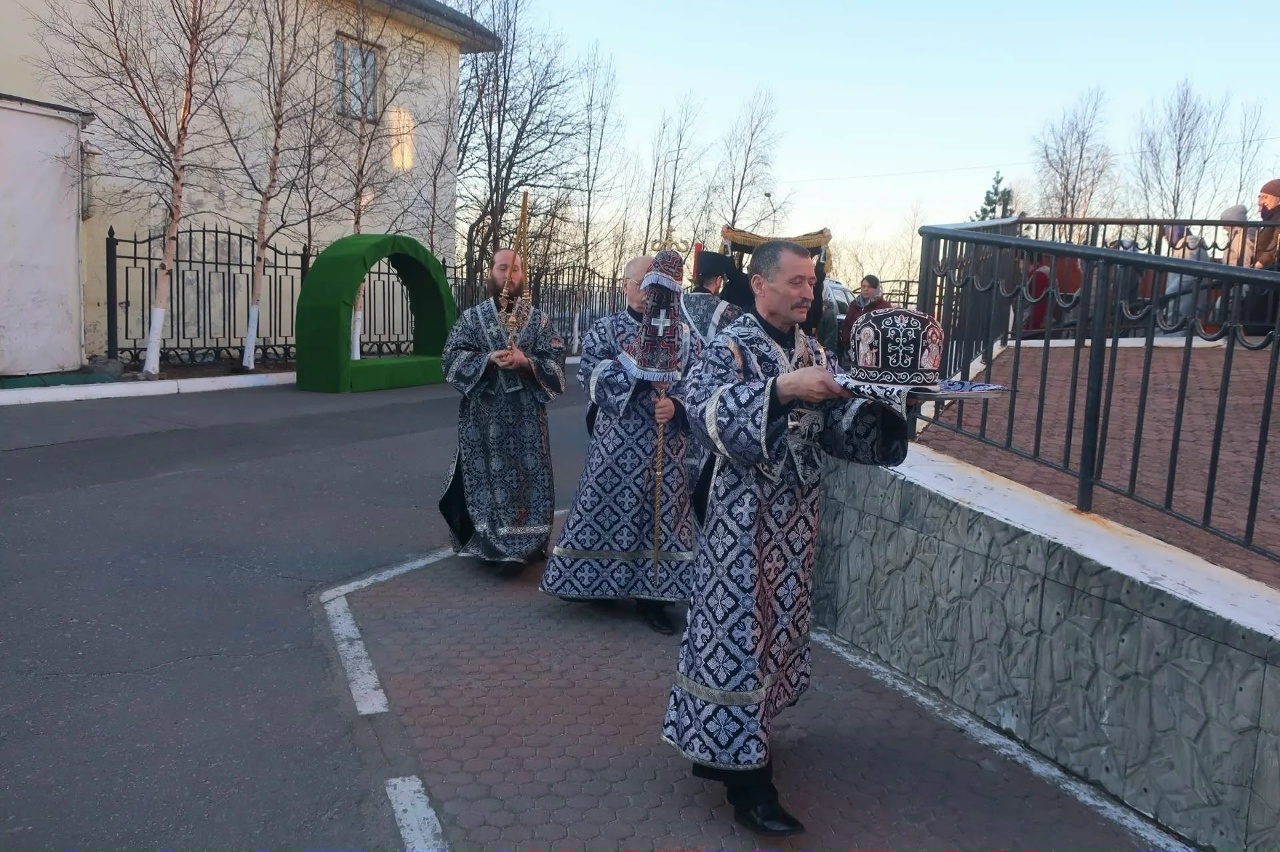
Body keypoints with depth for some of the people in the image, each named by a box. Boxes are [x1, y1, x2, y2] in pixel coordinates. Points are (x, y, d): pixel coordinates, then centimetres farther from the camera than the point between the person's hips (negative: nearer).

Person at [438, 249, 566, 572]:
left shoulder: (538, 320, 8)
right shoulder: (471, 317, 6)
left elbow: (556, 362, 0)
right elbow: (452, 358, -3)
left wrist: (526, 362, -18)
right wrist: (487, 360, -19)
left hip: (526, 415, 1)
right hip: (483, 415, 0)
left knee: (528, 477, 0)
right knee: (486, 477, 1)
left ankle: (522, 546, 10)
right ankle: (492, 545, 10)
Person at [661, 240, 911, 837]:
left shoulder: (815, 355, 11)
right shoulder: (729, 349, -9)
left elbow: (840, 432, 7)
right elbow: (707, 414, -27)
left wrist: (885, 404, -10)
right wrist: (782, 389, -35)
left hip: (795, 519, 8)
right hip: (744, 517, -7)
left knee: (777, 626, 15)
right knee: (739, 632, -4)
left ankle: (721, 746, 33)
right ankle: (748, 786, 4)